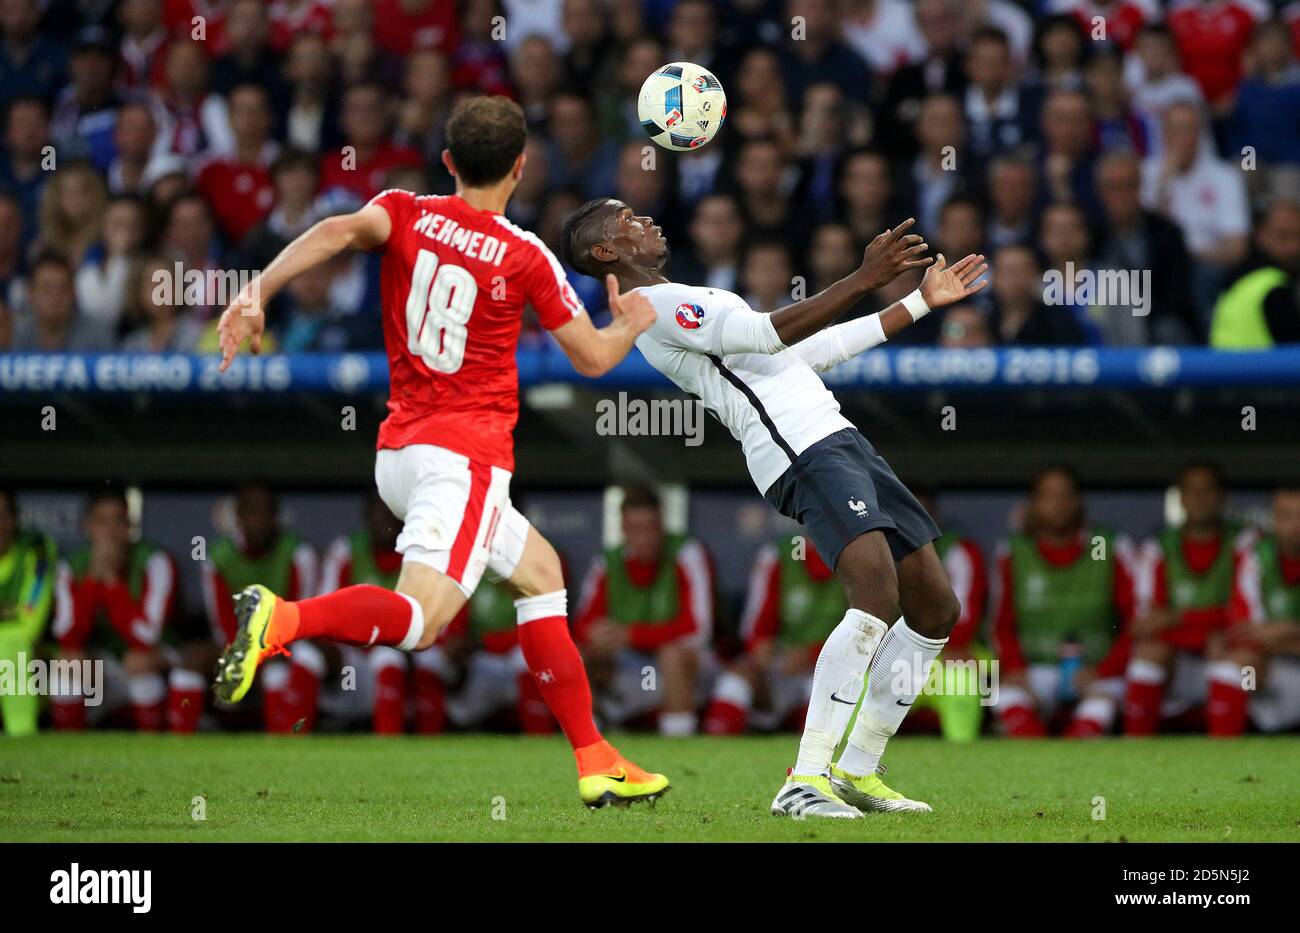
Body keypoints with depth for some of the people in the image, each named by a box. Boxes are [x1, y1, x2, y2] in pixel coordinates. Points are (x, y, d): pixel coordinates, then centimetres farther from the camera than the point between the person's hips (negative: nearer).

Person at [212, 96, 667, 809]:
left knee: (540, 570, 21)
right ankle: (282, 618, -45)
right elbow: (593, 357, 9)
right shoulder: (526, 258, -2)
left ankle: (595, 761, 20)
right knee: (418, 620, -19)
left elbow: (338, 231, -16)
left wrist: (258, 291, -25)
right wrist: (632, 324, 30)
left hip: (399, 451, 7)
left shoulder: (405, 214, 6)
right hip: (466, 453, -7)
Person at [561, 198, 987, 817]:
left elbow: (817, 349, 32)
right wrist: (863, 280, -19)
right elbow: (769, 334, -17)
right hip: (805, 456, -10)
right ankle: (805, 780, -27)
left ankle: (856, 771, 15)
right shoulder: (655, 305, -4)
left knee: (935, 609, 7)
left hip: (842, 442, 10)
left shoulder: (696, 300, 29)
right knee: (877, 594, -27)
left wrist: (923, 301, 32)